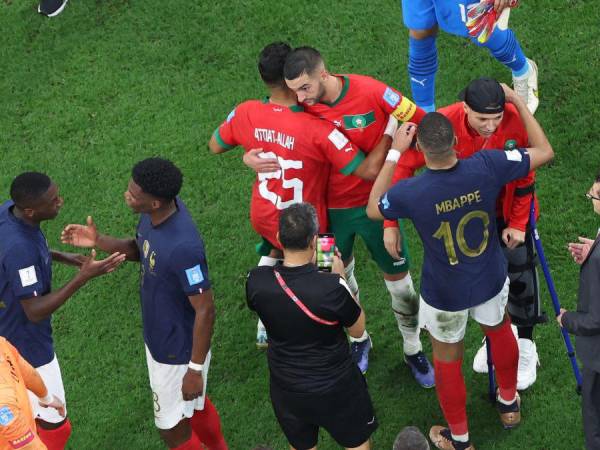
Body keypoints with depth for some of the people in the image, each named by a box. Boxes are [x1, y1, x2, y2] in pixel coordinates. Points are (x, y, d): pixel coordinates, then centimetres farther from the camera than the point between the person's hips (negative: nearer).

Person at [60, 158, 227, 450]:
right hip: (158, 337, 8)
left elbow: (205, 311, -29)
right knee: (195, 405, 30)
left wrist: (195, 369, -21)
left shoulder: (184, 247, -38)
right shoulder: (155, 213, -12)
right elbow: (139, 249, 9)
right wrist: (99, 241, -8)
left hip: (179, 352, -8)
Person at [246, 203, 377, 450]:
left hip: (287, 391, 3)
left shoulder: (256, 281, -22)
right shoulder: (333, 287, -32)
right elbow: (358, 329, -12)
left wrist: (307, 267, 4)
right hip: (336, 388, -3)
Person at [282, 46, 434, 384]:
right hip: (331, 209, 2)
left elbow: (423, 126, -15)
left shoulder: (371, 93, -24)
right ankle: (359, 339, 47)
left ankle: (414, 349, 34)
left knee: (398, 279, 11)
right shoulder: (299, 106, -15)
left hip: (374, 203, -2)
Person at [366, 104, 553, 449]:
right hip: (491, 279, 3)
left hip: (445, 293, -2)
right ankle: (509, 404, 56)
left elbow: (373, 209, -9)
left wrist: (395, 152, -10)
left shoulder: (410, 193, -33)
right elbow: (544, 151, -13)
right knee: (499, 331, 32)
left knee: (447, 357, 21)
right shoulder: (487, 167, -29)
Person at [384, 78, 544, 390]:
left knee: (519, 273, 8)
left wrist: (518, 223, -11)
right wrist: (391, 222, -27)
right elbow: (404, 165, -25)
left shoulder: (516, 120, -33)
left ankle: (525, 345, 30)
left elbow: (525, 177, -17)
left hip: (509, 211, -1)